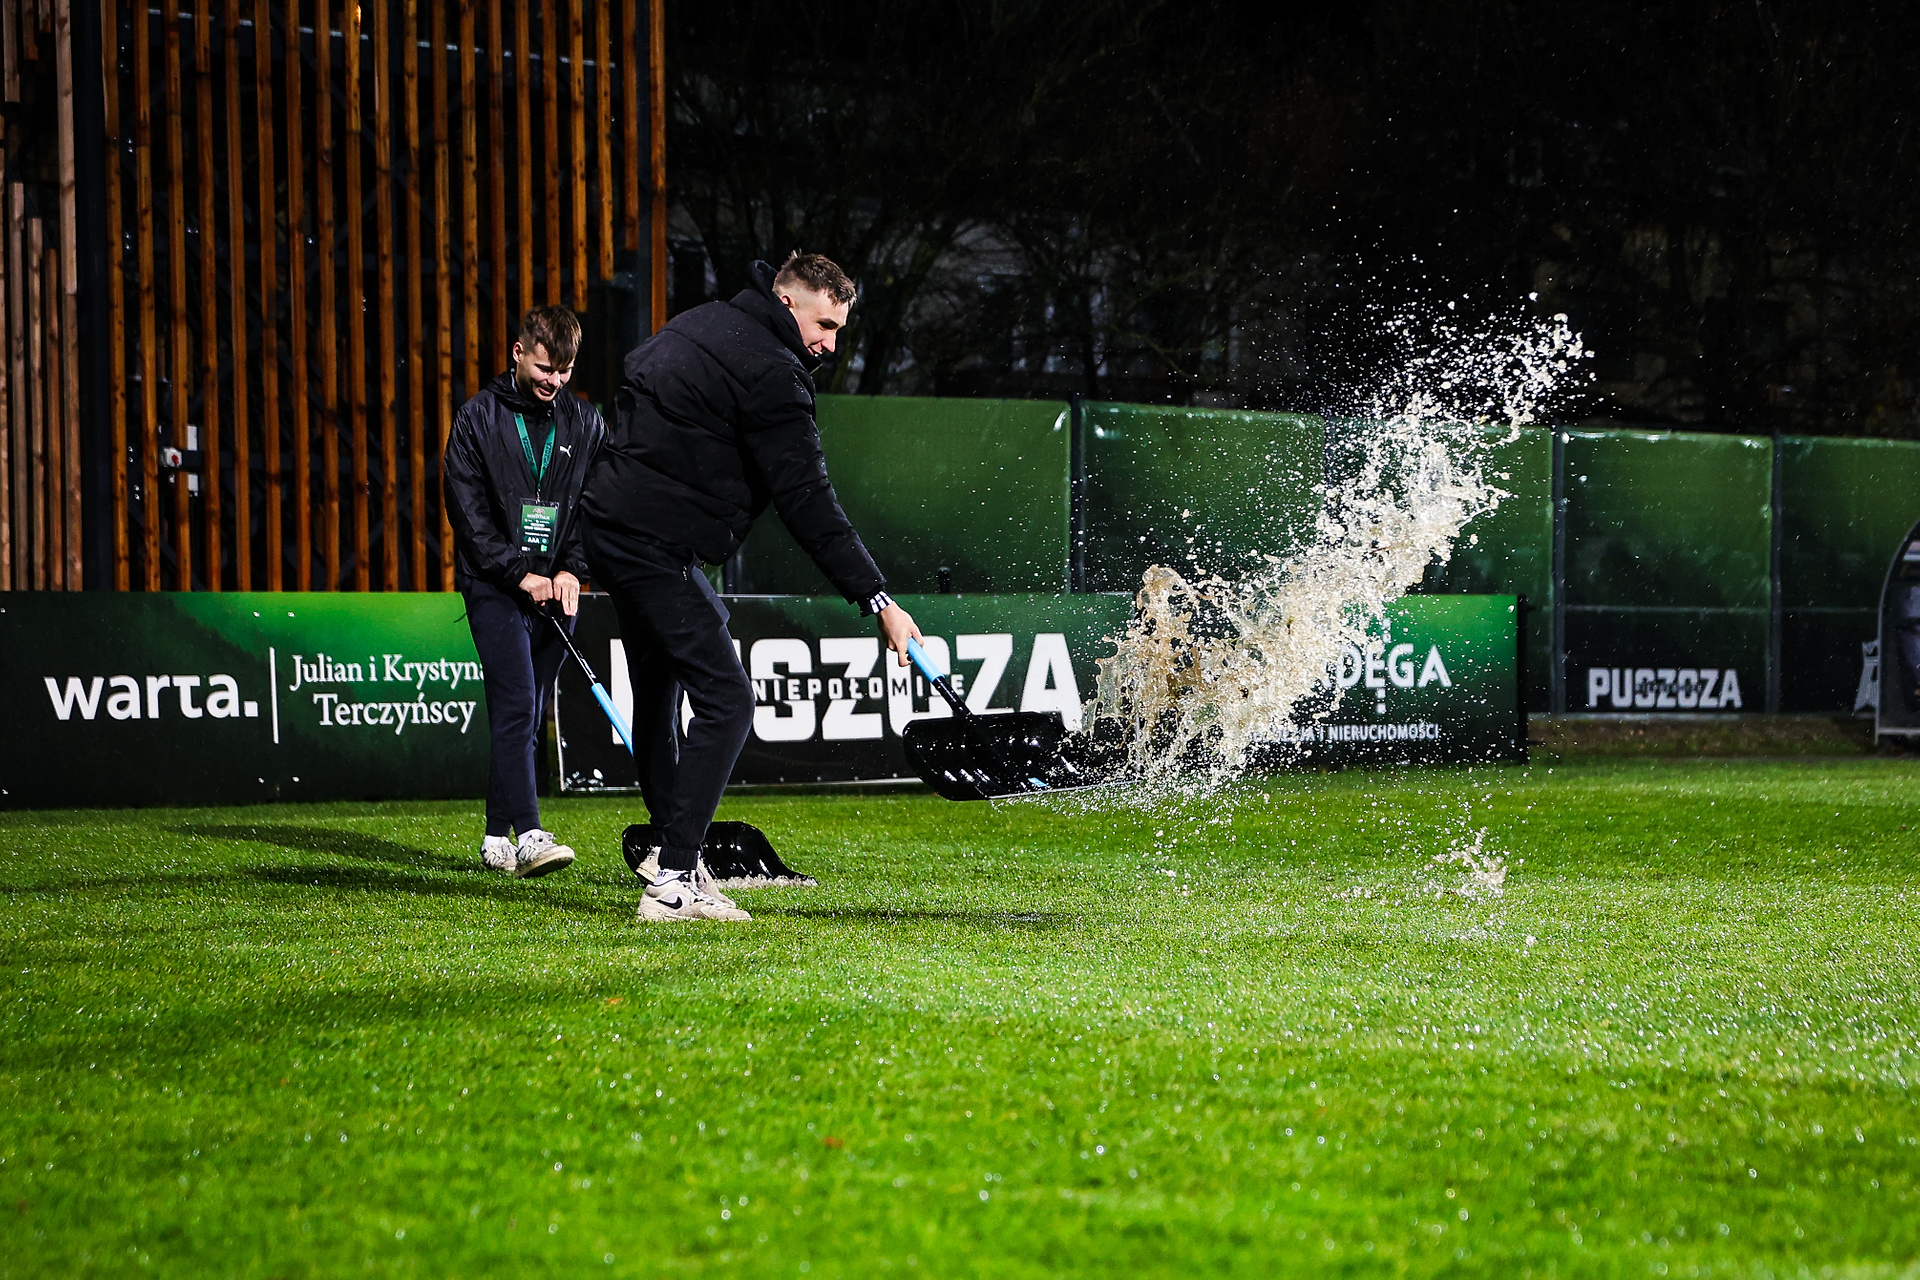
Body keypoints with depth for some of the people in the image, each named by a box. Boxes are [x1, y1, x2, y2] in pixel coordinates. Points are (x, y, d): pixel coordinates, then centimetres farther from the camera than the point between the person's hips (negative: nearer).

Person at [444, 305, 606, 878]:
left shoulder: (586, 423, 9)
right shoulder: (478, 418, -1)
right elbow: (468, 510, -5)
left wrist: (571, 570, -6)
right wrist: (520, 573, -12)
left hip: (555, 588, 4)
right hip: (494, 584, -4)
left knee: (529, 715, 6)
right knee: (516, 707, -16)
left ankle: (497, 839, 14)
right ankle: (529, 836, -25)